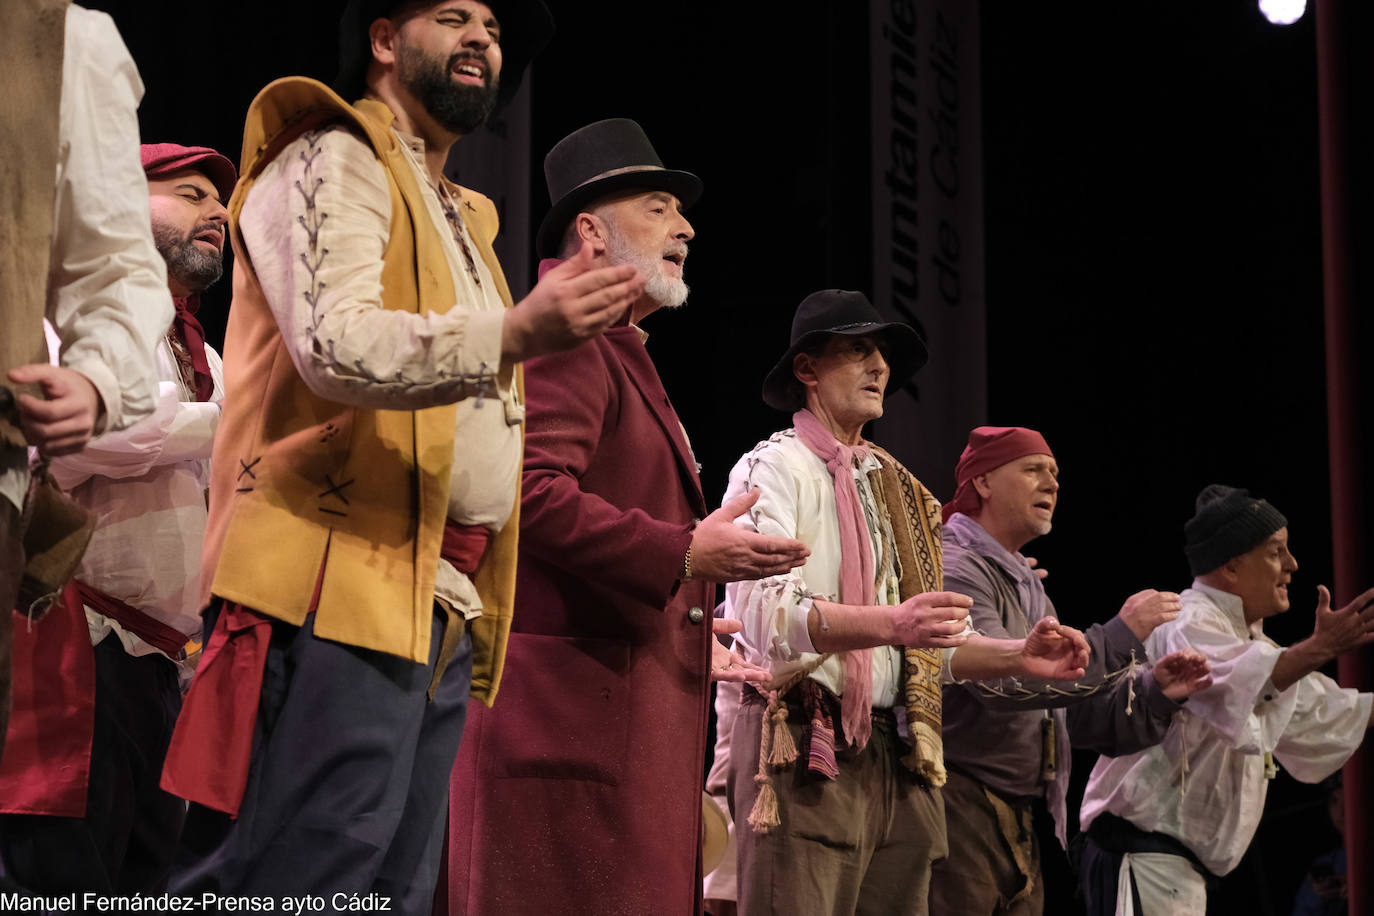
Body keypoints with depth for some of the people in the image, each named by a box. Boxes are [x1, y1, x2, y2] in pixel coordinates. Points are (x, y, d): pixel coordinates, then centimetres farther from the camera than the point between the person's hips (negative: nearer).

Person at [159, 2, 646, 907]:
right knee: (303, 874, -17)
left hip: (441, 610, 9)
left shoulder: (459, 218, 29)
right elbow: (336, 345, -16)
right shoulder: (335, 163, 1)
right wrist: (514, 333, -29)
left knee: (396, 889, 6)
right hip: (344, 589, -9)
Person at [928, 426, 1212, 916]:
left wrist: (1153, 692, 2)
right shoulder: (955, 569, -9)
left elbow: (1067, 713, 19)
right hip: (961, 815, -10)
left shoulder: (1026, 584, 22)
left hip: (1022, 828, 10)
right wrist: (1122, 635, -19)